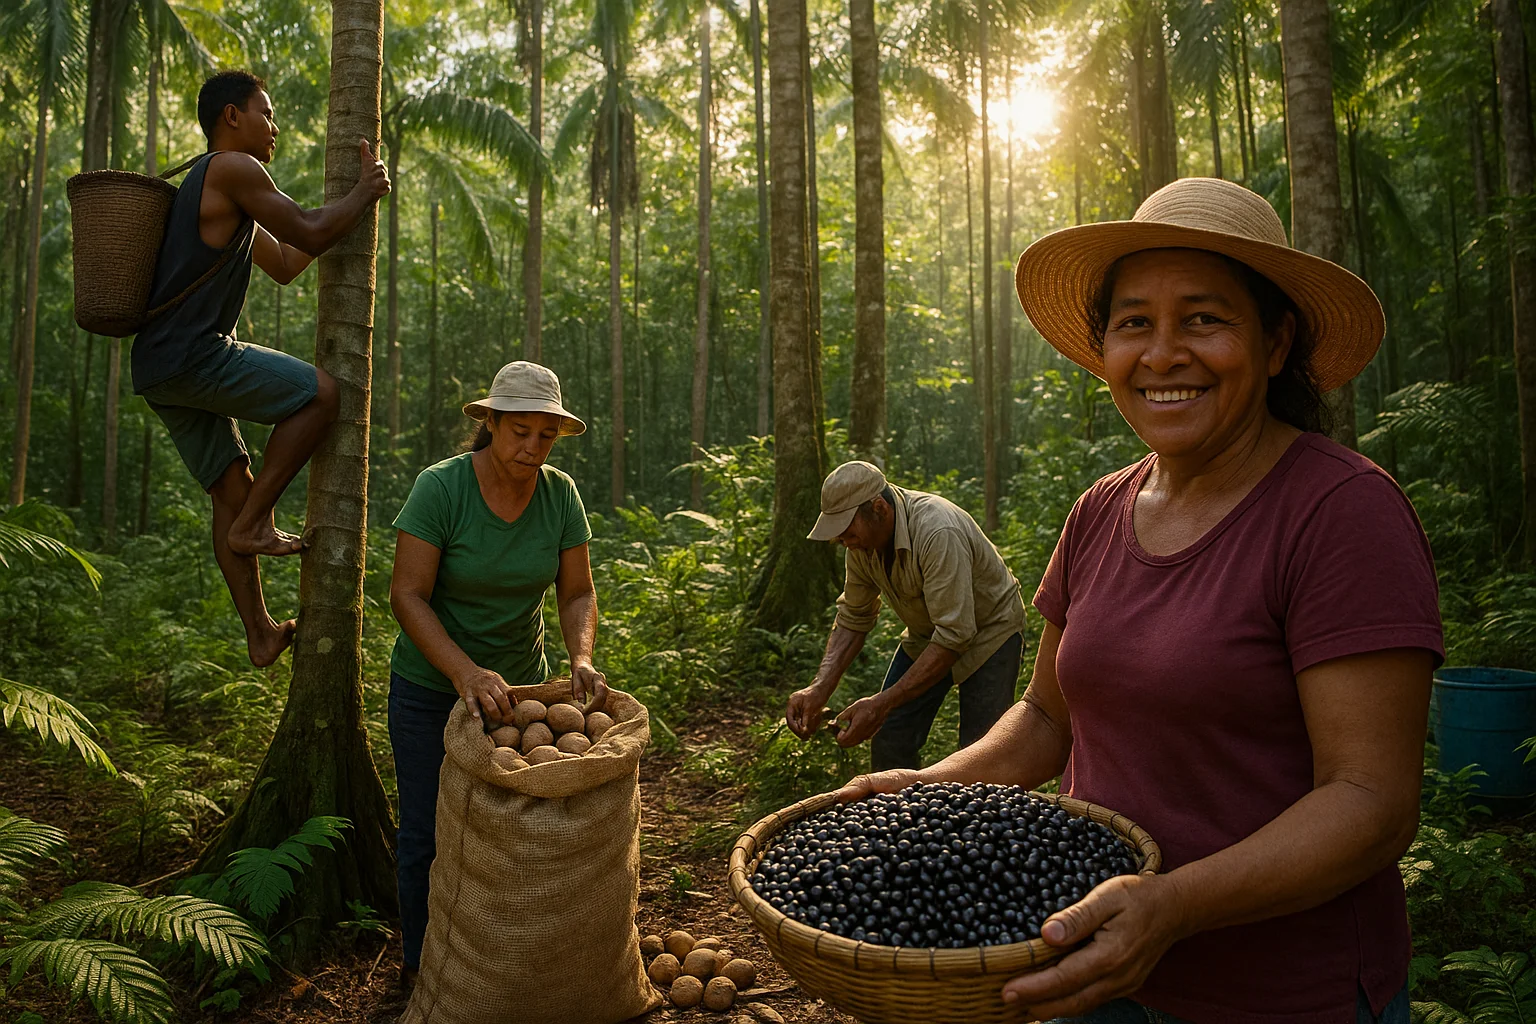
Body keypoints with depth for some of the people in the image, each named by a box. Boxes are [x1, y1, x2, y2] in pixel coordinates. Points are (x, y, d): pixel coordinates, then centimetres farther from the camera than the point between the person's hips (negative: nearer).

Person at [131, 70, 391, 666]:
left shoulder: (225, 196, 27)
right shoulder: (234, 168, -5)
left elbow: (284, 264, 32)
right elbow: (310, 234, -9)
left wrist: (347, 204, 32)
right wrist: (366, 192, 7)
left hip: (163, 370, 10)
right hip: (191, 354, -10)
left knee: (233, 488, 9)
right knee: (319, 393, -11)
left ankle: (260, 633, 13)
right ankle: (254, 524, -7)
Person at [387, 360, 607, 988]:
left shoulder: (560, 493, -8)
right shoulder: (440, 487, -20)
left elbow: (577, 592, -4)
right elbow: (407, 595, -23)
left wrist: (581, 659, -24)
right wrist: (467, 673, -35)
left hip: (518, 682, 3)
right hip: (431, 688, -3)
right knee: (428, 833, 7)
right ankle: (420, 965, 30)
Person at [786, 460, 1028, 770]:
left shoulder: (938, 533, -37)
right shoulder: (862, 539, -14)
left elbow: (954, 635, -37)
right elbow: (853, 617, -4)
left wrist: (884, 704, -38)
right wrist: (819, 688, -17)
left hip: (988, 631, -6)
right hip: (927, 635, 6)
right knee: (889, 743, 0)